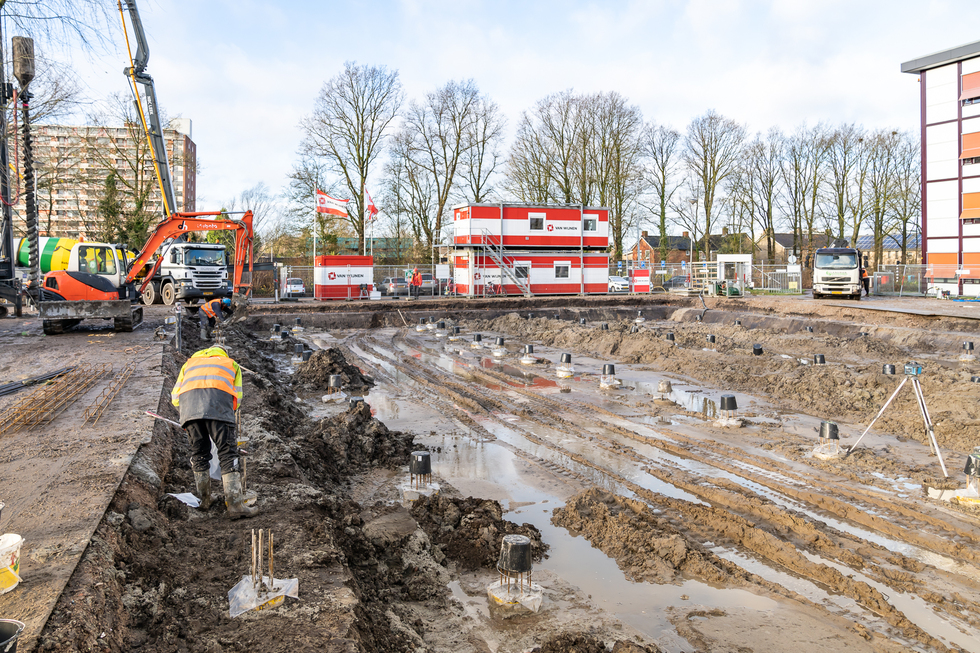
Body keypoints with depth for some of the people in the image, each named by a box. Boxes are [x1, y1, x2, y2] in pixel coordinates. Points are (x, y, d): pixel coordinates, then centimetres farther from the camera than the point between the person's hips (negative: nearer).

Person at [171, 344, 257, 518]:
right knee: (228, 453, -1)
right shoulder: (231, 364, 34)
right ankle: (235, 505, -7)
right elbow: (236, 399, 24)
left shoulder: (190, 363, 39)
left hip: (188, 400, 2)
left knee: (198, 453, 16)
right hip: (218, 401, -2)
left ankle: (204, 500, 27)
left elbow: (175, 397, 31)